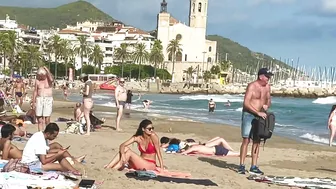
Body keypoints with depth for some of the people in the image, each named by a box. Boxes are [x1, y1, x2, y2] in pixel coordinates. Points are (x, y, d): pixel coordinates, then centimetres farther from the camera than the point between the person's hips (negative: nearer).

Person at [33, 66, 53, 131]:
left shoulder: (48, 79, 2)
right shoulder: (37, 81, 9)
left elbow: (51, 79, -24)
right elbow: (35, 91, 12)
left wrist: (47, 70, -19)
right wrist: (34, 102, 8)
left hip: (48, 100, -3)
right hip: (39, 100, 3)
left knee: (47, 118, -8)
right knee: (39, 119, 2)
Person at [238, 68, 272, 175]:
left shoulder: (267, 87, 8)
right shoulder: (252, 86, -12)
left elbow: (268, 100, 20)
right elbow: (246, 103, -19)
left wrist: (267, 105, -4)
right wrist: (258, 112, -24)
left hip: (260, 116, 6)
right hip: (249, 115, -6)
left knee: (257, 141, 6)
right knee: (246, 140, -8)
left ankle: (253, 167, 11)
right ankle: (242, 165, -2)